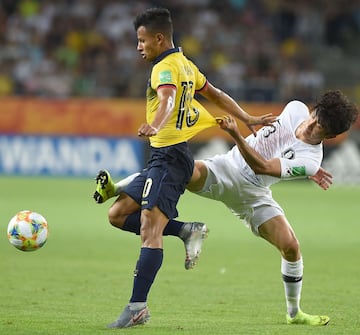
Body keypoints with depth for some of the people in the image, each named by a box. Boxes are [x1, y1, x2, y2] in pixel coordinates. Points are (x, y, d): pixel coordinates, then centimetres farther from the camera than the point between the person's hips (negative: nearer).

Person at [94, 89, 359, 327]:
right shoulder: (296, 109, -9)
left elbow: (262, 167, -32)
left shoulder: (310, 161, -22)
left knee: (290, 246, -15)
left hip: (252, 194, -2)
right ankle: (114, 190, -25)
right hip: (225, 169, 2)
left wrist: (236, 135, -42)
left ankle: (294, 312, 9)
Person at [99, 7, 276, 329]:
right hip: (163, 157, 10)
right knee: (119, 213, 8)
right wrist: (248, 119, 32)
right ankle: (187, 230, 7)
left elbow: (167, 101, -32)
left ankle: (138, 308, -25)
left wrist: (155, 126, -52)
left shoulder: (165, 68, -12)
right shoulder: (186, 65, 19)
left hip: (169, 156, -10)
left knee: (150, 228, -18)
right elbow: (216, 95, 26)